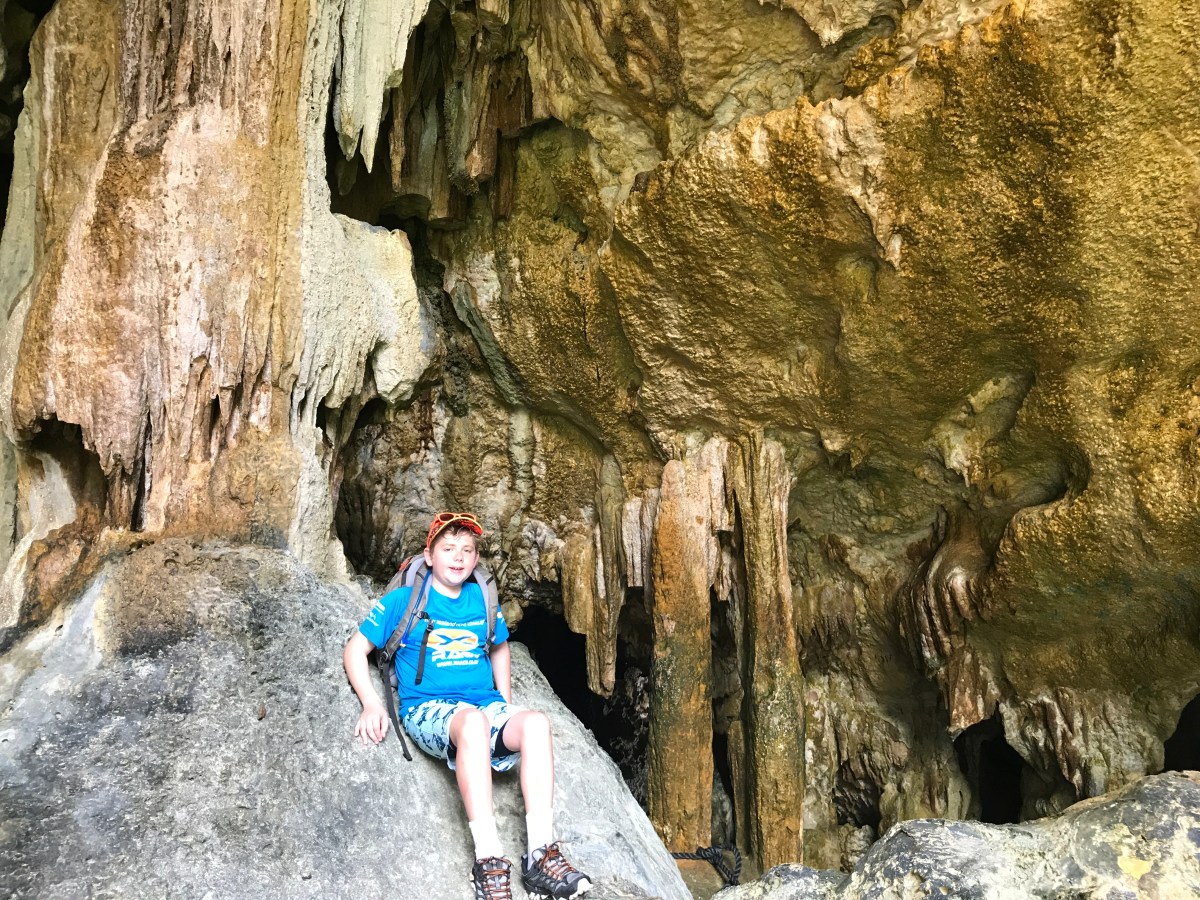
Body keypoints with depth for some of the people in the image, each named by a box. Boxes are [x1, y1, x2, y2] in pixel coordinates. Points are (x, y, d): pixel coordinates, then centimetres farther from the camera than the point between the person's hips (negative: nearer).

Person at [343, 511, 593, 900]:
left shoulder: (482, 600, 15)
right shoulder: (404, 600, 4)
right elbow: (355, 649, 7)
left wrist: (506, 704, 16)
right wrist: (371, 704, -8)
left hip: (486, 705, 4)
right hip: (428, 709, -4)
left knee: (535, 722, -29)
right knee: (472, 721, -40)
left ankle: (541, 854, -33)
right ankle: (488, 860, -41)